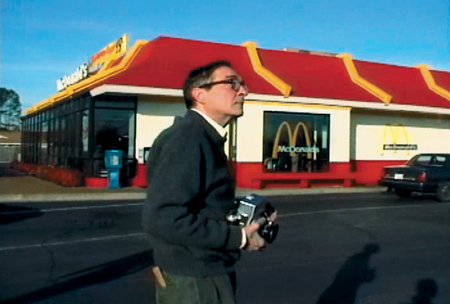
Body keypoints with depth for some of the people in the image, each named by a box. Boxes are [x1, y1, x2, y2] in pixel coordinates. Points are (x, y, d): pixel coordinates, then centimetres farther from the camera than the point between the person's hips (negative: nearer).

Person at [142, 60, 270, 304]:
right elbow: (163, 219, -29)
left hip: (206, 276, 9)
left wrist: (240, 227, 2)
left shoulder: (207, 138, 10)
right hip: (194, 284, -9)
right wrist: (239, 237, -20)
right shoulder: (186, 136, -20)